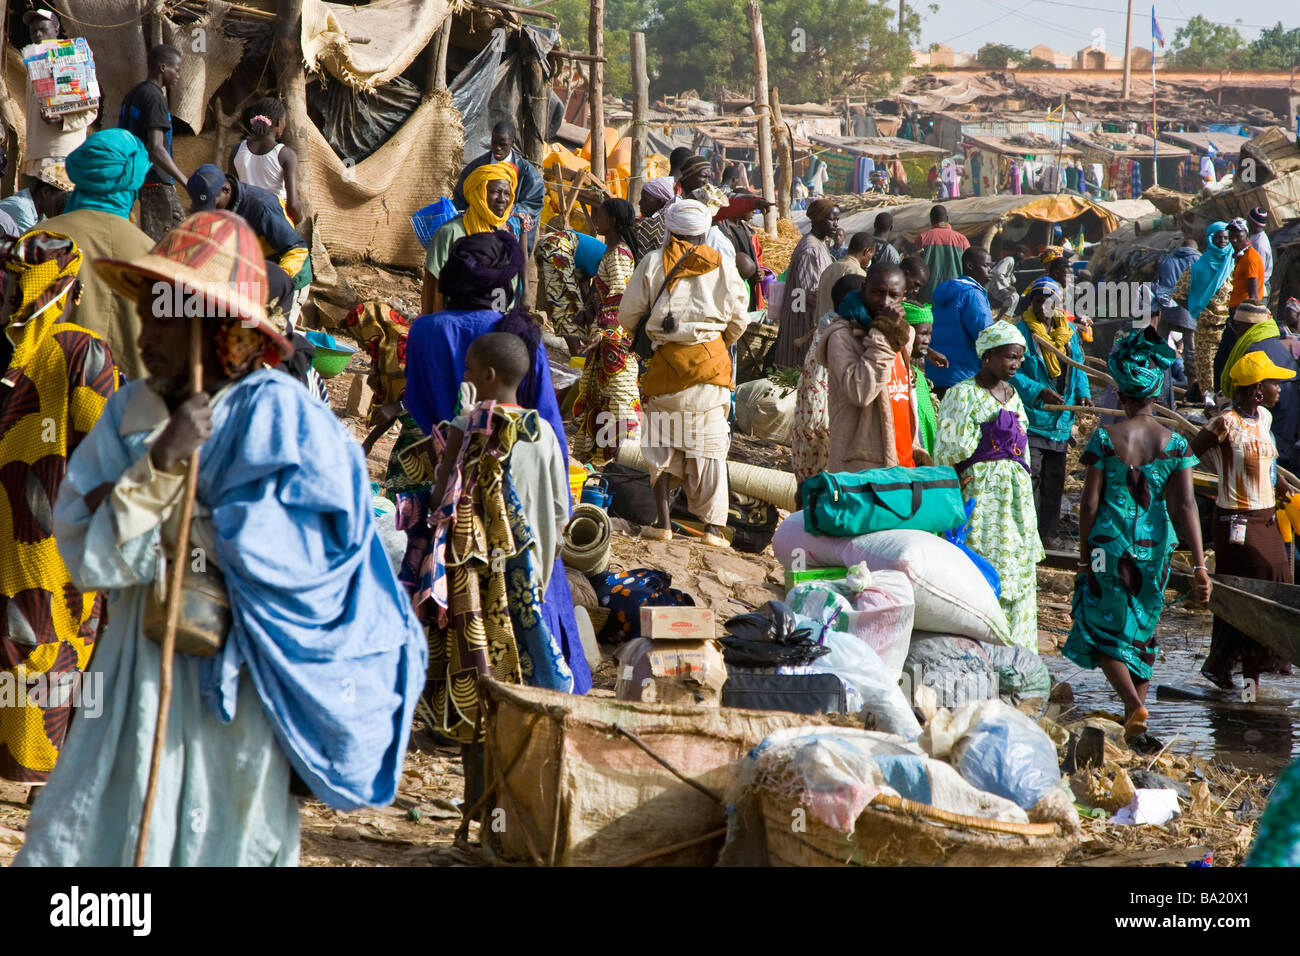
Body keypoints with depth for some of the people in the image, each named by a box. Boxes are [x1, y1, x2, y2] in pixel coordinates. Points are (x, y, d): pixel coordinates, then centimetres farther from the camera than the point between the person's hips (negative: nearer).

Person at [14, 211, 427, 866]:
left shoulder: (281, 419, -11)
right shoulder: (129, 414, 1)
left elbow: (296, 560, -20)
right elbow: (87, 558, -4)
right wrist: (159, 464, -19)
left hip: (237, 684, -4)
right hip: (138, 671, 4)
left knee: (221, 843, 8)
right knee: (76, 841, 1)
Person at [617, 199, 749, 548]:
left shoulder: (653, 262, 0)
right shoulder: (723, 265, 3)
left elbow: (628, 315, 4)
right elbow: (737, 321, 9)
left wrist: (644, 335, 25)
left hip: (666, 360, -1)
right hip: (711, 361, 1)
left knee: (662, 440, 10)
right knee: (709, 444, 5)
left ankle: (662, 522, 7)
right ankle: (713, 526, 3)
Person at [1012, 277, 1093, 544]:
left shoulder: (1068, 332, 11)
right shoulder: (1021, 331, -9)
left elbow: (1077, 366, 20)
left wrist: (1083, 392, 2)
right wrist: (1039, 391, -22)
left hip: (1061, 419, 7)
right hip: (1031, 417, -7)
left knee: (1054, 478, 12)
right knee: (1031, 475, -10)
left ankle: (1047, 532, 21)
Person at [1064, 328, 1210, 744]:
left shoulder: (1105, 438, -9)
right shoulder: (1175, 443, -3)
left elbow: (1089, 503, -8)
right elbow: (1185, 505, -7)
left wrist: (1084, 555, 3)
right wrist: (1198, 564, -7)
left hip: (1110, 543, -3)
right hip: (1155, 547, 3)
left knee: (1103, 627, 5)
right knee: (1142, 630, 17)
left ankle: (1133, 703, -16)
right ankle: (1135, 720, 21)